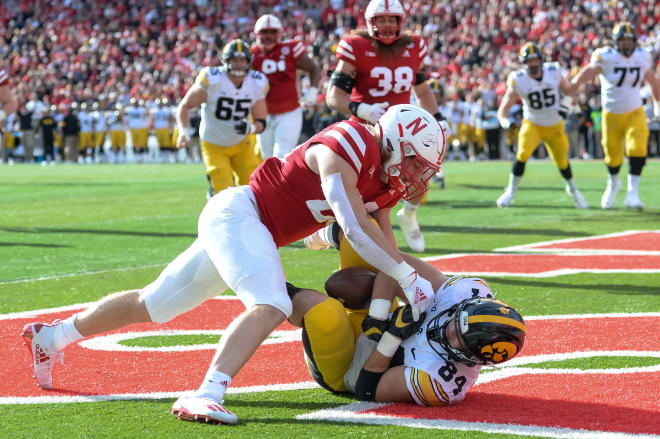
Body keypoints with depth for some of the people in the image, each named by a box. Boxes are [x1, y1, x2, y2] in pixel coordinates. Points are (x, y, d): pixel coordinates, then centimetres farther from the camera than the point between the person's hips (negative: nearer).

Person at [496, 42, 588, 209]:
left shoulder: (553, 72, -17)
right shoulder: (518, 81, -21)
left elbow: (568, 90, 0)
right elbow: (503, 109, -19)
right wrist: (505, 122, -40)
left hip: (554, 126, 2)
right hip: (532, 125, -2)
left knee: (562, 161, 9)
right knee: (523, 153, -24)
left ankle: (572, 189, 39)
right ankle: (511, 191, -5)